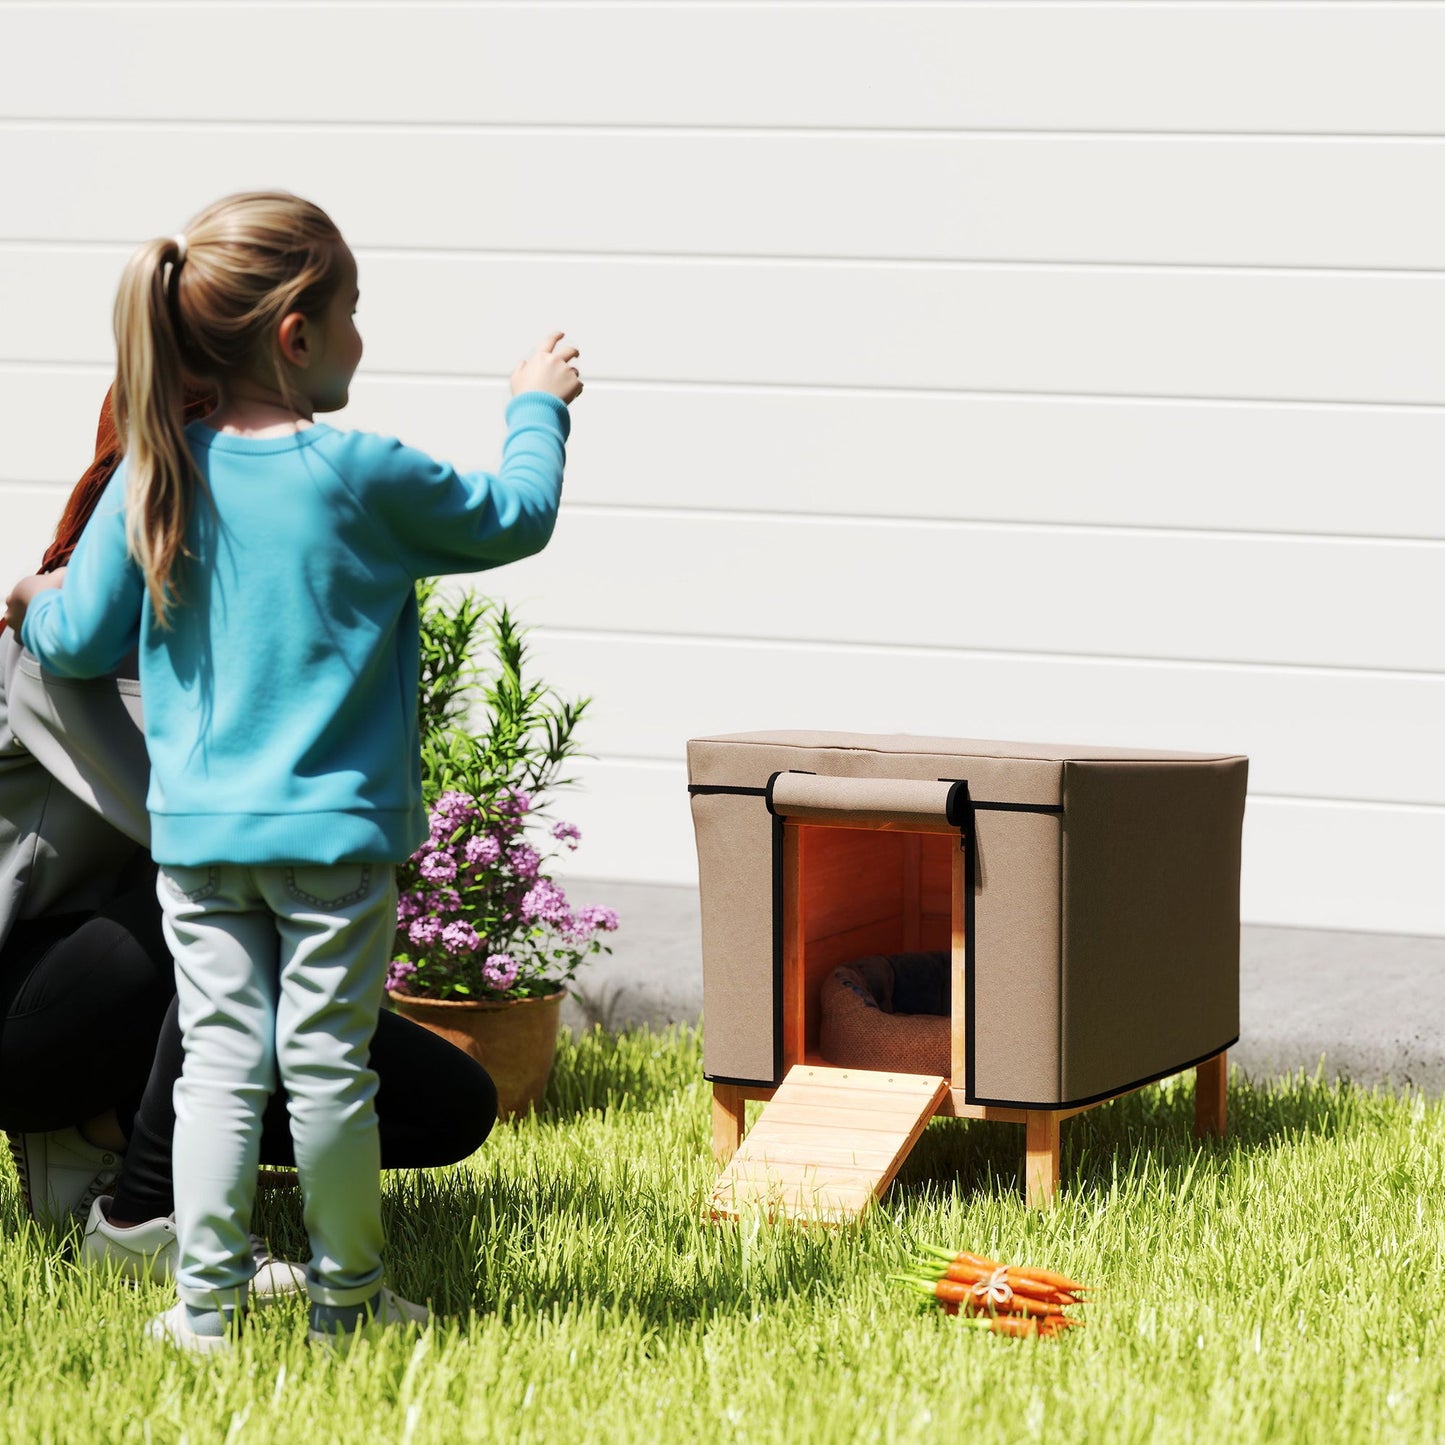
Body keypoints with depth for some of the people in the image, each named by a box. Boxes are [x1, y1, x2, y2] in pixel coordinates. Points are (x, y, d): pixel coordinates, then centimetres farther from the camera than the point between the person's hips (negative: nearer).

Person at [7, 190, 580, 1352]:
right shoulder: (365, 477, -10)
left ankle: (208, 1298, 6)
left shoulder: (156, 477, -2)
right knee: (330, 1064, 5)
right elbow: (517, 518, 4)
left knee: (222, 1059, 6)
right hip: (334, 833, -3)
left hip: (198, 832, 3)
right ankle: (345, 1297, 16)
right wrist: (537, 406, 21)